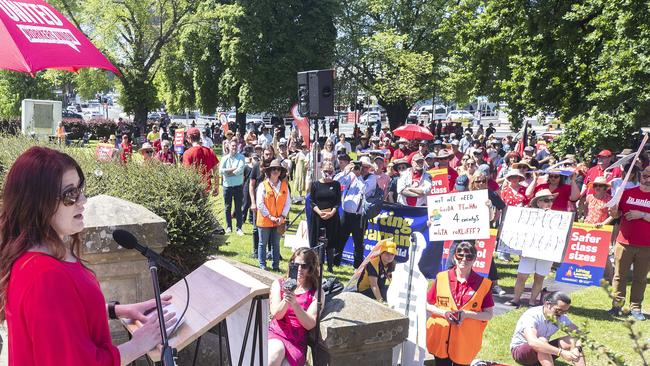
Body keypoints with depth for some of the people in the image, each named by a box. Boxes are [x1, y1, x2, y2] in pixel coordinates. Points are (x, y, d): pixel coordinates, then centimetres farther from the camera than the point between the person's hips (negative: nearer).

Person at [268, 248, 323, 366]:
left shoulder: (316, 293, 3)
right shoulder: (279, 284, 9)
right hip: (275, 334, 0)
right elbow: (276, 314, -3)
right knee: (277, 350, -34)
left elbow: (310, 324, -8)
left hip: (297, 343, 0)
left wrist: (295, 304, -25)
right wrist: (286, 300, -24)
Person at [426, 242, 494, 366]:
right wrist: (443, 312, -14)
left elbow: (488, 314, -2)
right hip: (440, 339, 1)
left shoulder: (483, 284, -5)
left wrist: (467, 314, -18)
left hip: (465, 343, -1)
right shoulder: (441, 278, -3)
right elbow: (427, 305, 5)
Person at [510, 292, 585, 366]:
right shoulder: (531, 316, -29)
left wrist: (576, 348, -31)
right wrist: (561, 352, -47)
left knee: (572, 341, -13)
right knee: (542, 341, -36)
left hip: (543, 354, 6)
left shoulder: (561, 317, -9)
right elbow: (532, 342, -44)